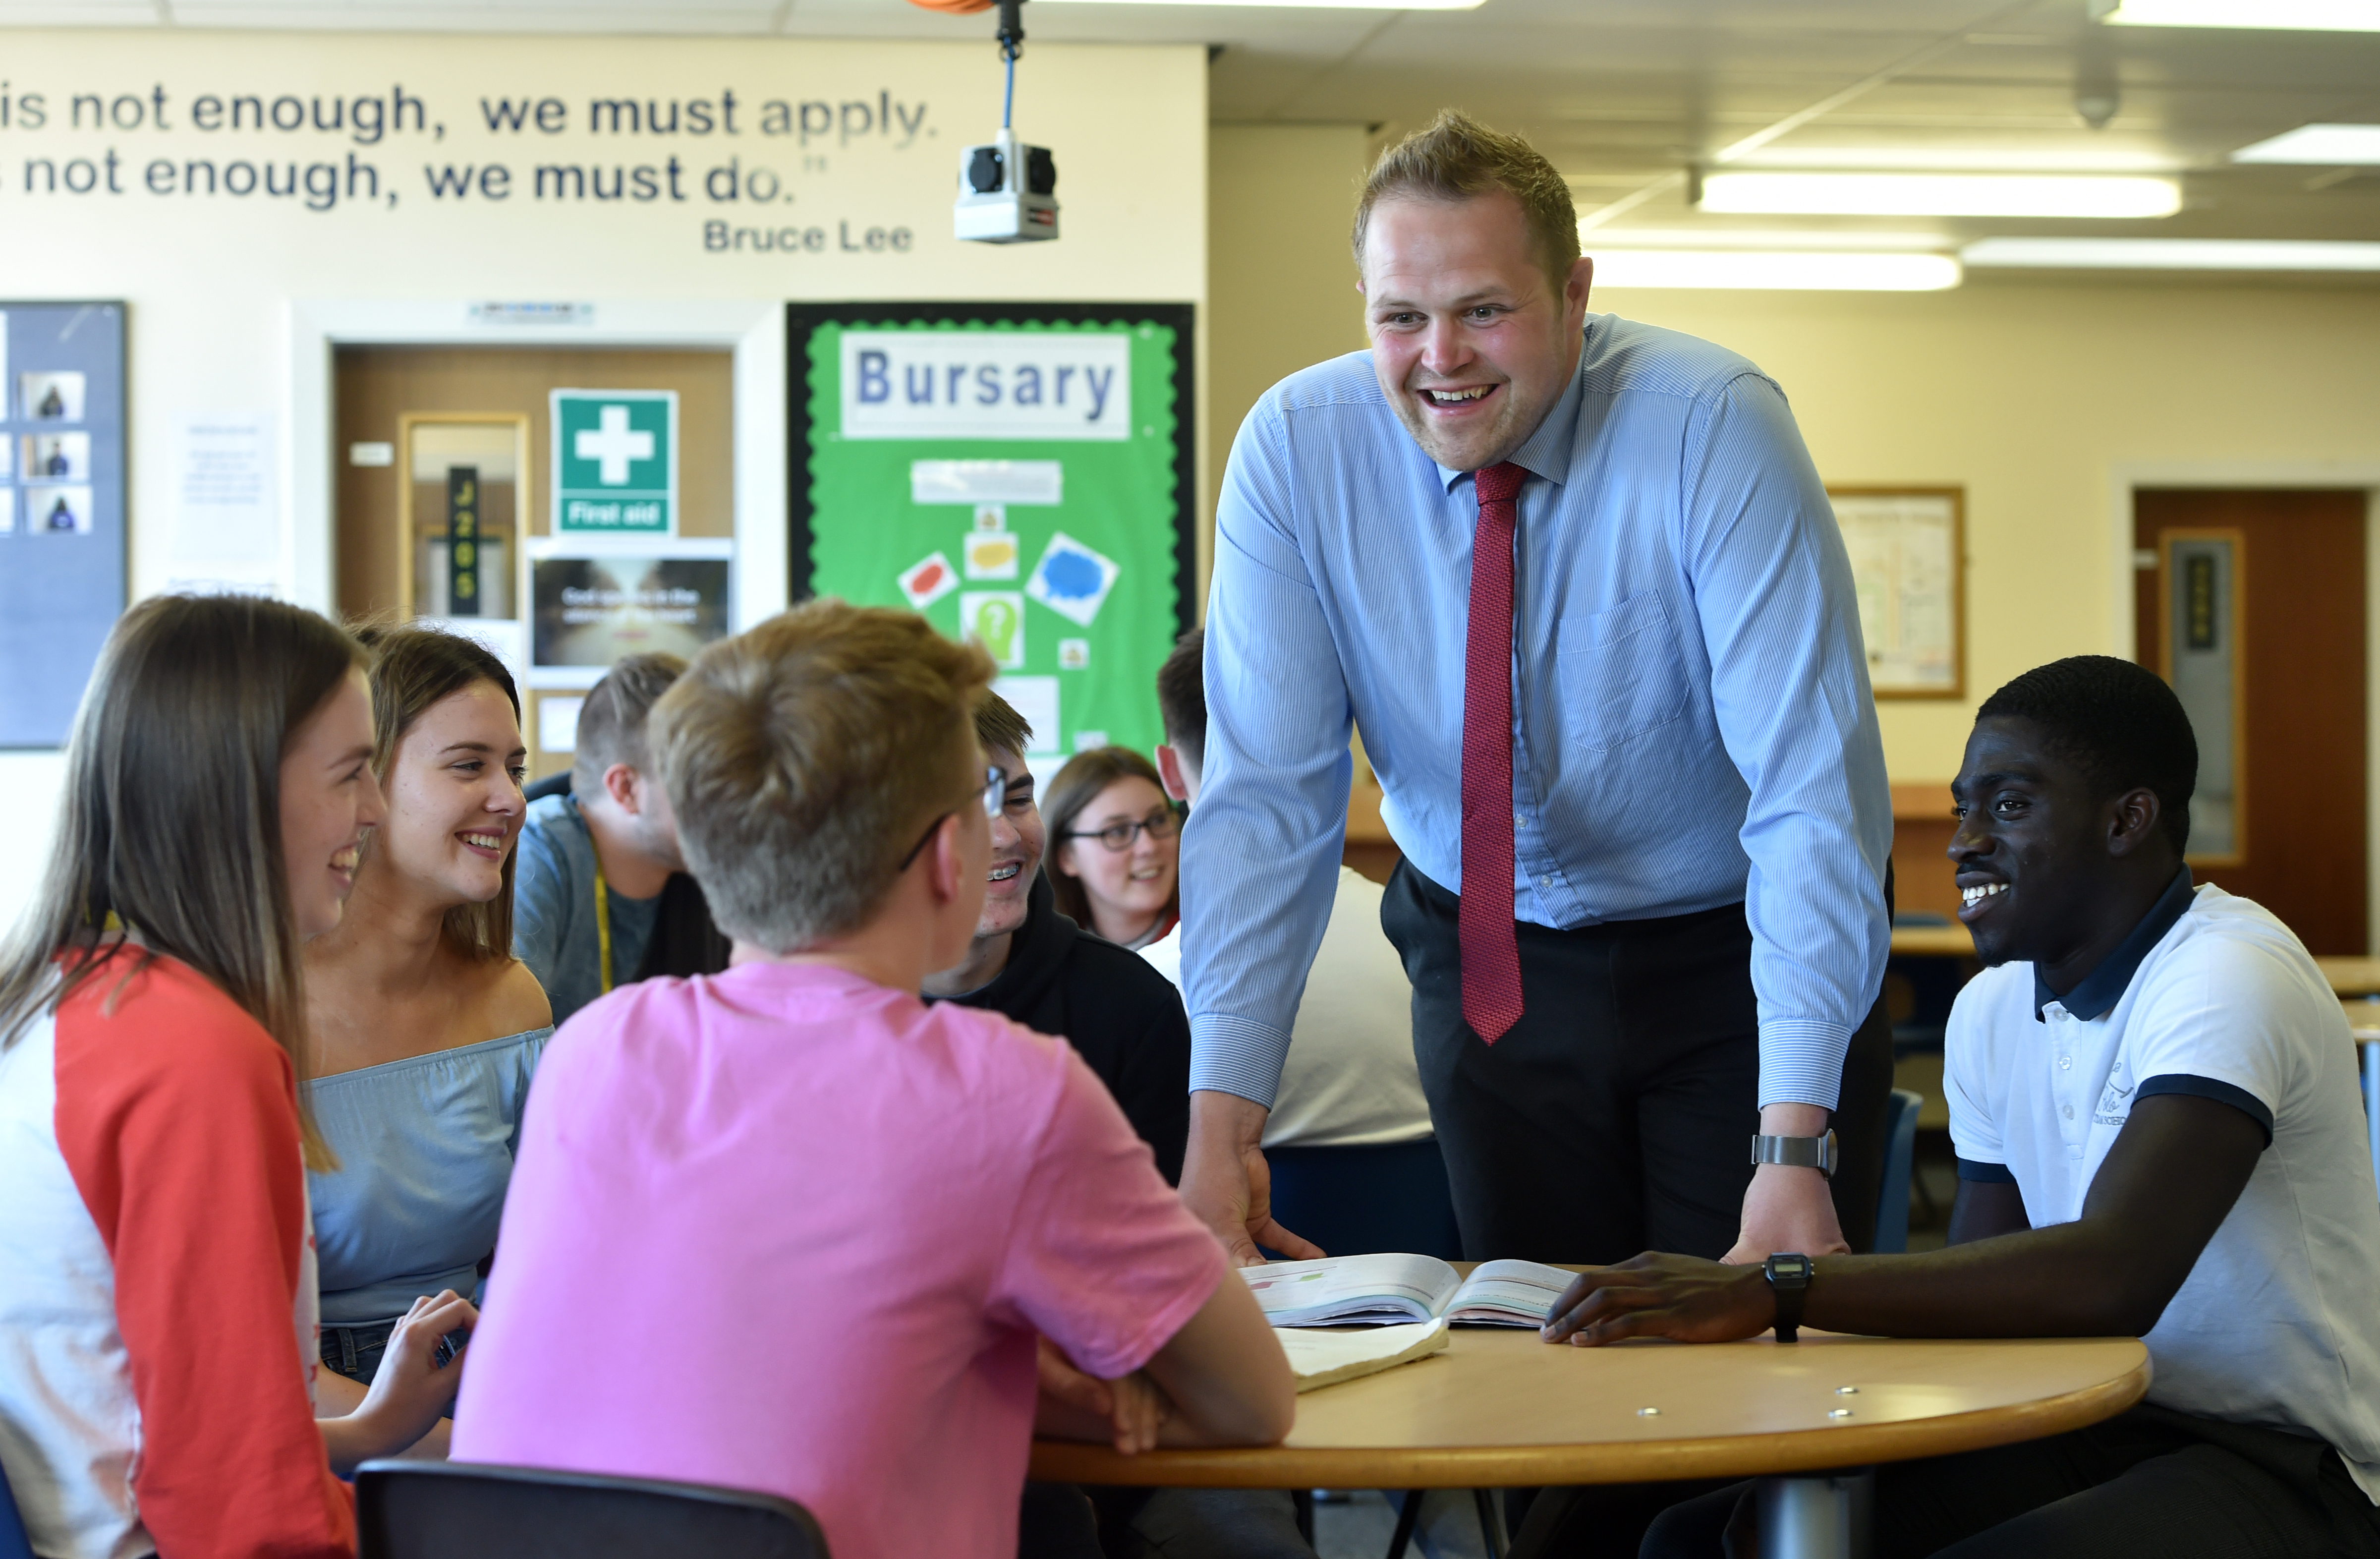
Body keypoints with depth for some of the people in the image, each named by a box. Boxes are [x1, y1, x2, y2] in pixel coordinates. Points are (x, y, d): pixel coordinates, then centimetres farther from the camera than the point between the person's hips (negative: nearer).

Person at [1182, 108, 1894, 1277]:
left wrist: (1794, 1146, -37)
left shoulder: (1712, 425, -24)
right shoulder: (1294, 448, -15)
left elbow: (1814, 789, -29)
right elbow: (1265, 800, -16)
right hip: (1483, 959, 2)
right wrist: (1220, 1123, -27)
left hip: (1731, 955, -2)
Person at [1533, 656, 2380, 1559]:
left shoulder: (2231, 977, -18)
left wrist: (1774, 1290, -33)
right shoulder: (1990, 1012, 9)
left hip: (2285, 1467, -7)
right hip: (2092, 1431, 7)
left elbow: (2114, 1277, -32)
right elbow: (1985, 1297, 9)